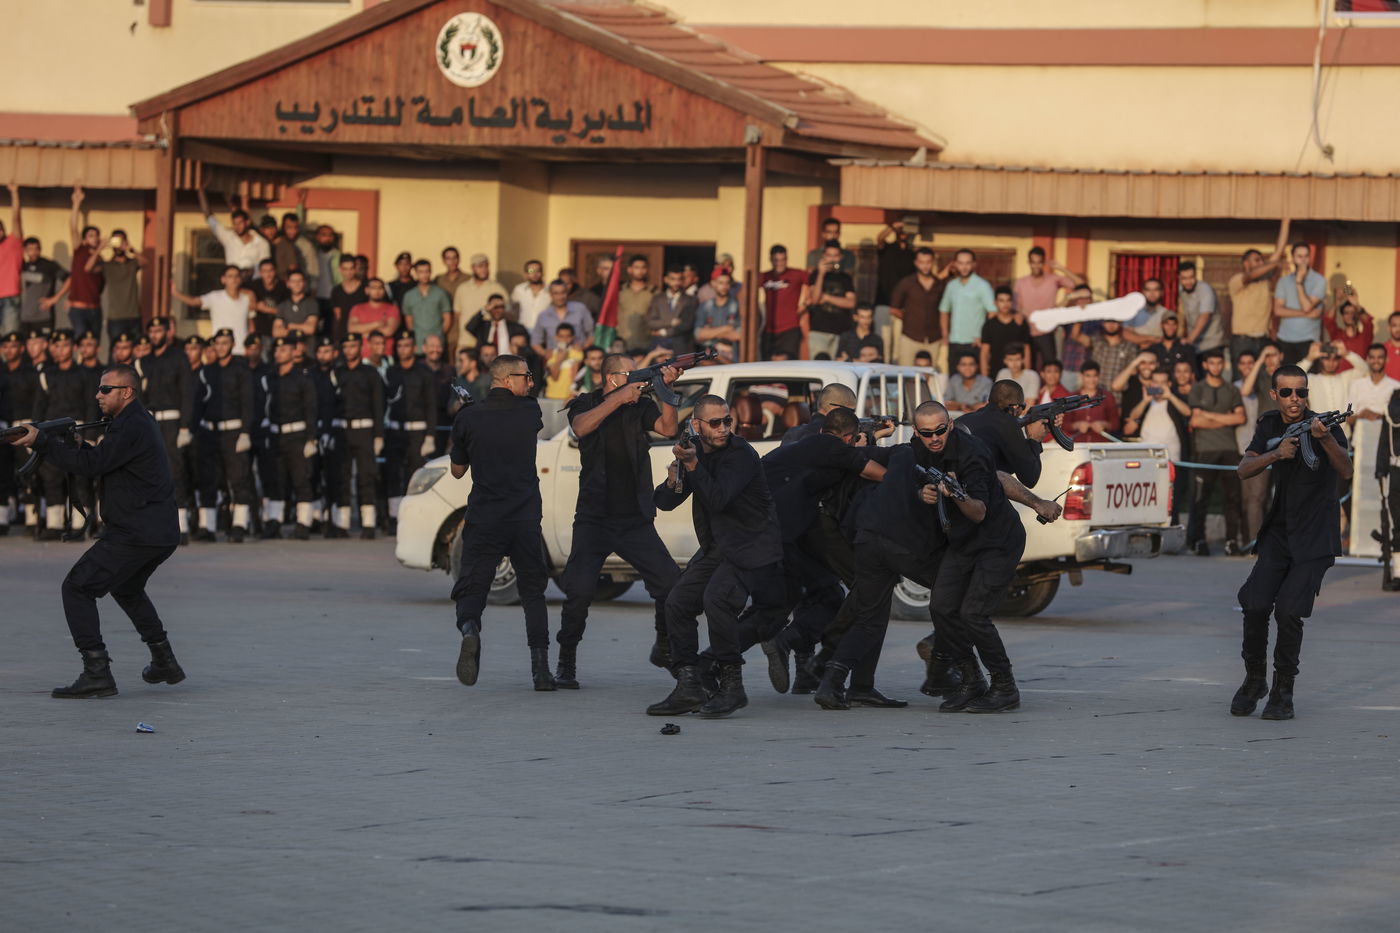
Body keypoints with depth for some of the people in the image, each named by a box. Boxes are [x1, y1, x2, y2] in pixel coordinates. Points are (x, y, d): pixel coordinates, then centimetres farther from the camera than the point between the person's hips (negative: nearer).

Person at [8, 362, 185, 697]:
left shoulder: (132, 428, -15)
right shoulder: (139, 422, 17)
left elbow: (93, 463, -23)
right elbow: (102, 462, 18)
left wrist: (40, 442, -23)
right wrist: (68, 445, 1)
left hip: (135, 534, -11)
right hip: (161, 533, 11)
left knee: (78, 588, -10)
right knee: (127, 589, 32)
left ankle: (97, 673, -17)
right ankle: (165, 663, 36)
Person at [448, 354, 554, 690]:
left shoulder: (468, 417, -1)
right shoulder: (530, 412, 1)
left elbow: (457, 470, 9)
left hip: (483, 518, -1)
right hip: (526, 518, 1)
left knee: (471, 590, 3)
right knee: (533, 591, 13)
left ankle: (470, 630, -30)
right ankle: (541, 668, 5)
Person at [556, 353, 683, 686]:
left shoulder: (640, 405, 7)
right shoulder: (586, 404, 3)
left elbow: (668, 428, -8)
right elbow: (581, 427, -19)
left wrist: (664, 389, -18)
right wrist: (618, 399, -24)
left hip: (636, 521, 2)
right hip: (594, 519, -2)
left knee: (671, 584, -5)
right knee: (580, 590, -15)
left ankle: (665, 650, 18)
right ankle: (565, 665, -2)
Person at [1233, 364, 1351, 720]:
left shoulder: (1324, 426, -9)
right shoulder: (1269, 425, 6)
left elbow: (1345, 471, -25)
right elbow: (1244, 469, -5)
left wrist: (1325, 439, -44)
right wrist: (1276, 454, -24)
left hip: (1314, 537, -4)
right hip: (1277, 532, 4)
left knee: (1289, 609, -18)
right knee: (1256, 605, -12)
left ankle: (1283, 692, -3)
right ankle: (1254, 680, 9)